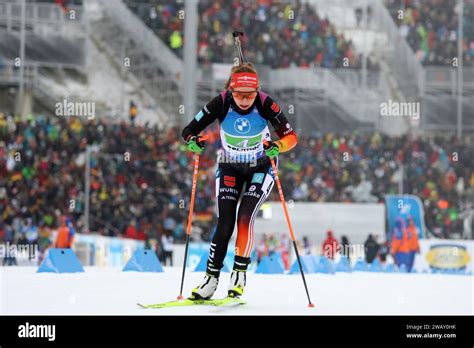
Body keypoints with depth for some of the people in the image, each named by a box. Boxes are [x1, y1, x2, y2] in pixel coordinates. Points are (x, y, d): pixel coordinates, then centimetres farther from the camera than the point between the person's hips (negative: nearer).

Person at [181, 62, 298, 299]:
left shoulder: (265, 104, -25)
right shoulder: (221, 103, -23)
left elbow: (290, 136, -23)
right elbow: (188, 130, -17)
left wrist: (277, 146, -45)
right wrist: (193, 141, -40)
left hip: (261, 168, -1)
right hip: (229, 168, 1)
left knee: (245, 217, -19)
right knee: (225, 223, -8)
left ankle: (240, 272, -5)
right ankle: (211, 278, 0)